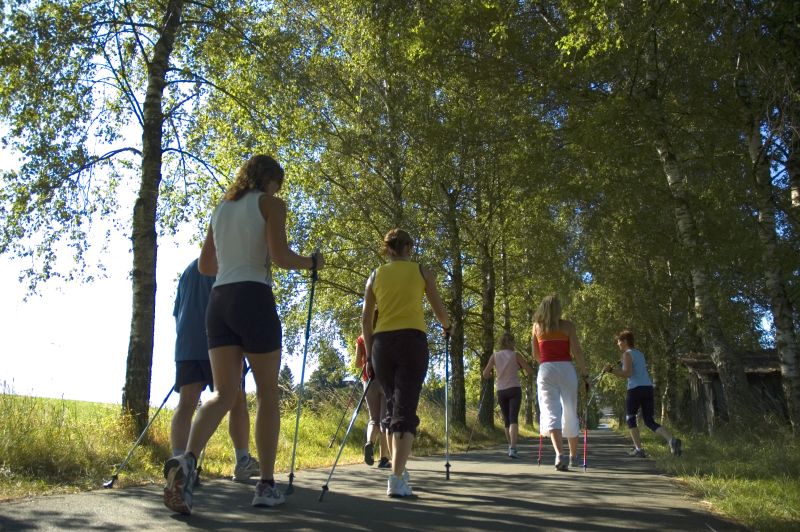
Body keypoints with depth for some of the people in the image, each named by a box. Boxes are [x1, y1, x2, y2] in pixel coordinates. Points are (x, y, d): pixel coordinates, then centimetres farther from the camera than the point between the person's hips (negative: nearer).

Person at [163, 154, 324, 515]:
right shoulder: (270, 203, 2)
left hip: (219, 300, 5)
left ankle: (188, 460, -25)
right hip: (255, 300, -5)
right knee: (268, 393, 6)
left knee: (224, 393, 1)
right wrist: (312, 263, 7)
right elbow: (280, 256, -11)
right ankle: (266, 485, 8)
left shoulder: (221, 208, 21)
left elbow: (204, 265, 24)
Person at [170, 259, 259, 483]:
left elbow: (177, 311, 24)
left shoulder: (189, 269, 23)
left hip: (186, 347, 5)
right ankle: (242, 463, 7)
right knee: (237, 402, 4)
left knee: (186, 404, -3)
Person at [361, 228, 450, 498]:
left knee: (392, 406, 17)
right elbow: (439, 310, 12)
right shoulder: (420, 271, 8)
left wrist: (369, 355, 15)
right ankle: (397, 480, -16)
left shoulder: (375, 275, 13)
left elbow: (366, 319, 10)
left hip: (382, 343, 3)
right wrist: (447, 326, 33)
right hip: (413, 340, -3)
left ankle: (398, 471, 24)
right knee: (405, 409, -6)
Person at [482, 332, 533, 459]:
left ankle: (510, 447, 26)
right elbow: (530, 371, 0)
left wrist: (492, 375, 23)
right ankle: (513, 448, -26)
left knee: (506, 420, 15)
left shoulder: (495, 356, 3)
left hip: (501, 391, 3)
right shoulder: (515, 355, -2)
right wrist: (522, 369, 21)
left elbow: (485, 374, 2)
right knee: (513, 418, -11)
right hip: (514, 389, -3)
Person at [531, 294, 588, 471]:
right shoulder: (567, 325, 2)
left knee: (551, 412, -5)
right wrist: (585, 374, 1)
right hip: (566, 369, 0)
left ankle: (559, 454, -26)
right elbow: (577, 352, -5)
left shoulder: (537, 326, 9)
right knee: (570, 413, 12)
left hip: (546, 370, 0)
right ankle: (573, 457, 26)